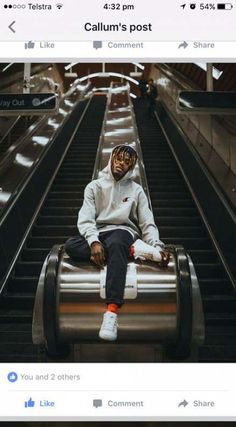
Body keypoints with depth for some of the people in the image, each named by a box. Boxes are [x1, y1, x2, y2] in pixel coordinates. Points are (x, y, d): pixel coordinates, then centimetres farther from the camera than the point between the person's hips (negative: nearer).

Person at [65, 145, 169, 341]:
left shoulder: (136, 190, 13)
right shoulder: (94, 186, 11)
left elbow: (147, 223, 7)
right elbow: (85, 219, -3)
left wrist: (157, 246, -12)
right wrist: (94, 242, -23)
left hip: (123, 231, -2)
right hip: (98, 234, 2)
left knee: (116, 244, -42)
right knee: (70, 245, -33)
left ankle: (112, 312, -54)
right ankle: (133, 250, -30)